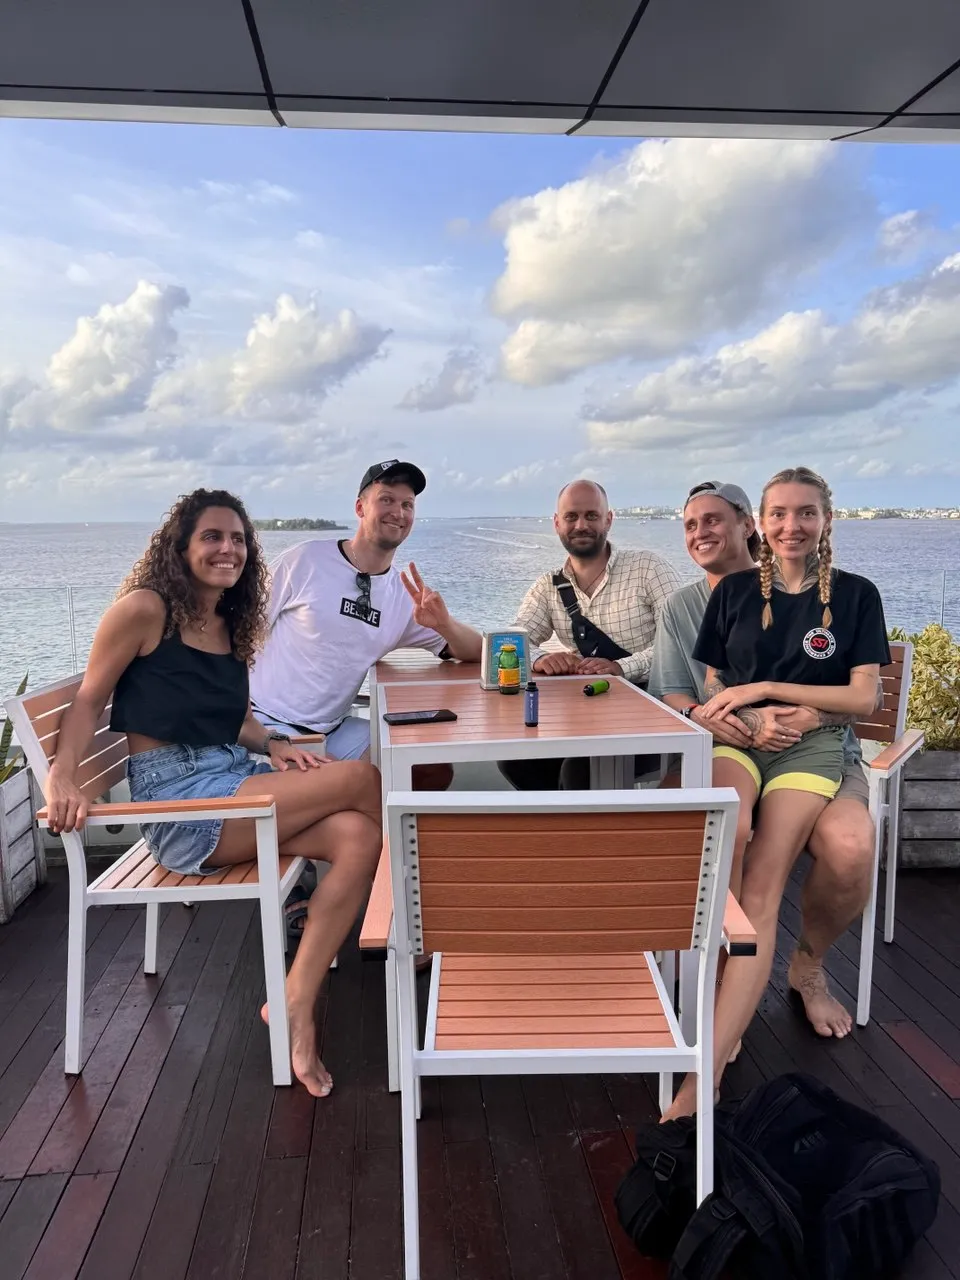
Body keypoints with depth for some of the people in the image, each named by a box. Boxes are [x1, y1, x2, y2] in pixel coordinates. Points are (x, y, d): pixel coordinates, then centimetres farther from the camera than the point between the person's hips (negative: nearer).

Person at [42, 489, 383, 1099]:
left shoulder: (233, 624, 15)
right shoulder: (145, 608, -6)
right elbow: (89, 700, -3)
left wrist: (272, 743, 1)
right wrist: (63, 774, -18)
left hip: (236, 779, 7)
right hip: (178, 798, -7)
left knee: (359, 837, -20)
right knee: (361, 778, -19)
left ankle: (297, 1005, -10)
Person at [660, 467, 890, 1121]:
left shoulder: (855, 595, 9)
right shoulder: (734, 591, 14)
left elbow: (863, 697, 3)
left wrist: (767, 688, -7)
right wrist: (752, 722, -5)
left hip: (813, 743, -1)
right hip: (739, 738, 2)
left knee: (762, 884, -25)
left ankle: (707, 1070, -29)